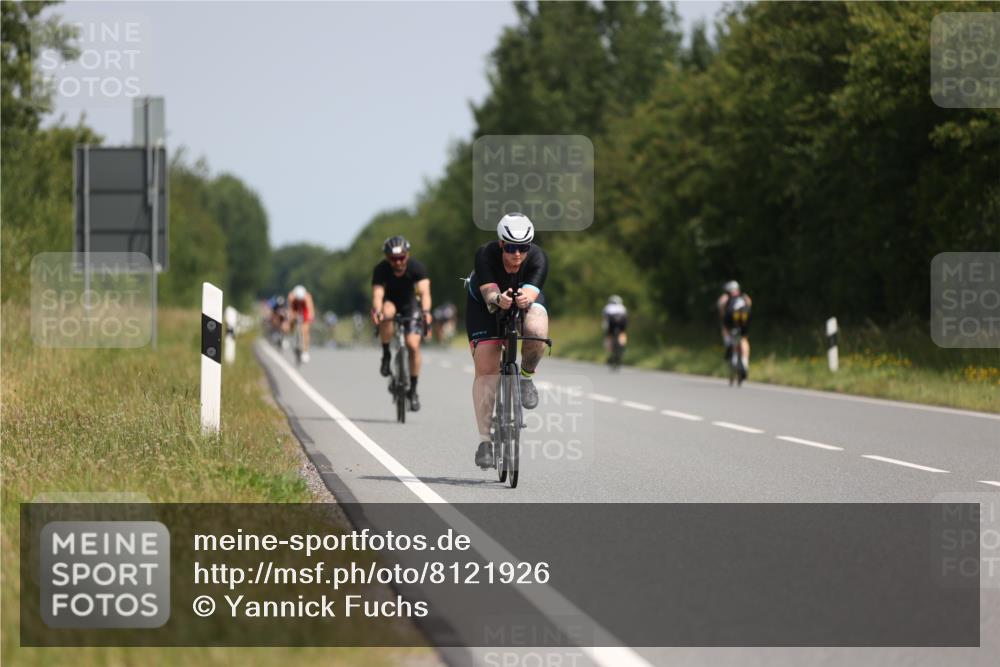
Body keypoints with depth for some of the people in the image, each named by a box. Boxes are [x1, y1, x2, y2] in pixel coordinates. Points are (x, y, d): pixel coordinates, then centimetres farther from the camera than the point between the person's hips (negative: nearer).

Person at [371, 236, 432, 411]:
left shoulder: (417, 268, -26)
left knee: (413, 345, -15)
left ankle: (413, 390, -2)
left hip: (409, 304, 1)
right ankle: (386, 355, -18)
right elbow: (377, 293, -37)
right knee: (386, 313, -38)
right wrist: (377, 311, -58)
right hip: (390, 302, -1)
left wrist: (426, 311, -57)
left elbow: (424, 292, -38)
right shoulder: (381, 269, -26)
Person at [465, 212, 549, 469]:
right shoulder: (485, 255, -34)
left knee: (537, 332, -34)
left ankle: (526, 377, -3)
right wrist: (498, 300, -67)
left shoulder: (538, 258, -32)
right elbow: (489, 293, -44)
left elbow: (531, 293, -45)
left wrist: (525, 299, -69)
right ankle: (484, 440, -7)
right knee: (486, 368, -14)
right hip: (484, 303, -1)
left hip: (525, 298, 1)